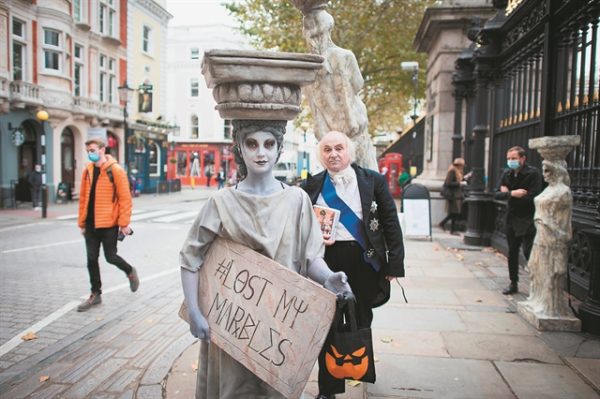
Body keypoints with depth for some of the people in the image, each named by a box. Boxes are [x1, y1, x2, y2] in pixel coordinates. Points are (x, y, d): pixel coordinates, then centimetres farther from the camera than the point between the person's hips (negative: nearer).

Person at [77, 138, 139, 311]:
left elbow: (125, 198, -11)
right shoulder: (87, 171, 8)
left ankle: (130, 272, 32)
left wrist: (124, 223, -13)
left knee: (110, 257, 2)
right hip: (91, 224, 6)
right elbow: (83, 198, 12)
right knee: (92, 259, 8)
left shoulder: (115, 170, -9)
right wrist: (82, 222, 11)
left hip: (108, 223, -5)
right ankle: (96, 294, 22)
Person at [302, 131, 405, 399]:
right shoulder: (313, 185, 5)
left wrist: (395, 264, -5)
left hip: (364, 260, 0)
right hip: (326, 259, 1)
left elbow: (390, 223, -1)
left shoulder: (373, 181, 0)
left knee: (361, 321, 15)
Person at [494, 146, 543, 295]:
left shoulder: (533, 173, -12)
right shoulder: (507, 174, 6)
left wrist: (508, 194, -13)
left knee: (528, 252, -11)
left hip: (528, 220, -6)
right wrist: (512, 193, -19)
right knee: (512, 252, 12)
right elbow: (497, 194, 0)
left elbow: (532, 197, -22)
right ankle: (513, 284, 24)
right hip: (512, 218, 6)